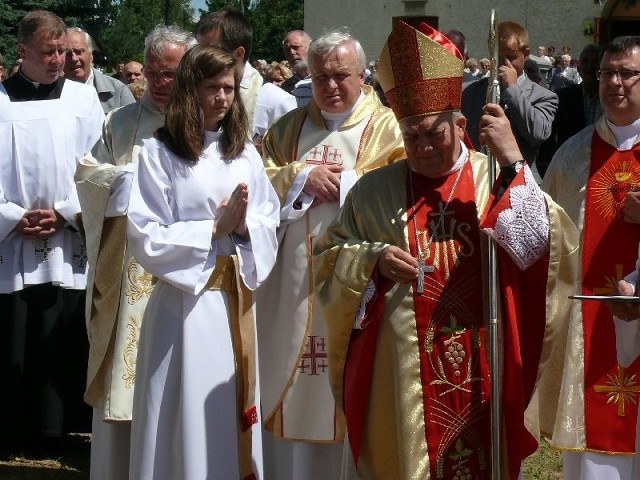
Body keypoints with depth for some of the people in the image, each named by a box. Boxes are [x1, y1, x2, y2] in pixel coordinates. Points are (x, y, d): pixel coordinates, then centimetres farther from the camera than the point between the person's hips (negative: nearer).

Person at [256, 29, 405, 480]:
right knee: (293, 386, 7)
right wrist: (303, 176, -8)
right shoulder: (289, 127, 16)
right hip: (294, 278, 4)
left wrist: (341, 181, -13)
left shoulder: (388, 127, 2)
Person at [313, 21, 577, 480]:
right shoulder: (374, 191, 5)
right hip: (396, 377, 1)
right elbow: (327, 258, 8)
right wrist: (372, 259, -12)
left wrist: (513, 162, -20)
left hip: (478, 374, 0)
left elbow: (548, 245, -14)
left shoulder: (502, 181, 0)